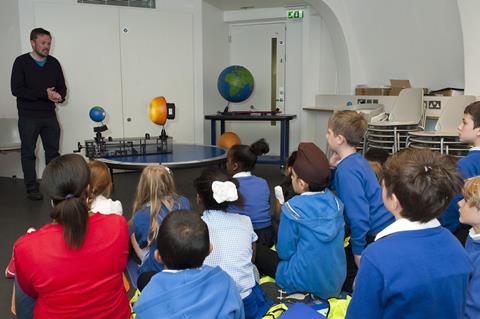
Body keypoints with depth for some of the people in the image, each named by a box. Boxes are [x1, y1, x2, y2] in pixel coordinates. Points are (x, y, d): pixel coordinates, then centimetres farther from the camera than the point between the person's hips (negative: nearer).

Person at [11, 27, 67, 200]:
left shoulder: (54, 63, 7)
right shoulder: (21, 62, -5)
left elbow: (62, 87, 11)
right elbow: (16, 89, -13)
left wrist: (59, 96, -15)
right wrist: (44, 94, -21)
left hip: (49, 115, 4)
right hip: (28, 116, -3)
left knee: (53, 151, 7)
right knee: (28, 153, 4)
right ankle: (32, 189, 11)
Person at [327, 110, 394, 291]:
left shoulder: (347, 170, -22)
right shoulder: (357, 160, 6)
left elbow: (358, 215, -23)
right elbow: (333, 186, 16)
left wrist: (359, 251, -15)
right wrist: (332, 167, 1)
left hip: (375, 236, -9)